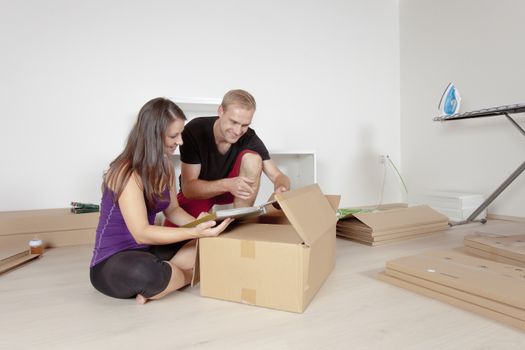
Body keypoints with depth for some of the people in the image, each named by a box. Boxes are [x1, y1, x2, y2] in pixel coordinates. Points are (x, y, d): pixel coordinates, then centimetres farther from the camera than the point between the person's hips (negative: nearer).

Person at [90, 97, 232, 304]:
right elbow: (141, 233, -27)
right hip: (112, 262, -7)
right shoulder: (128, 173, -23)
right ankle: (190, 274, -9)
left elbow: (173, 210, 8)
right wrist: (194, 232, -36)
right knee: (146, 273, -41)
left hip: (148, 249, 8)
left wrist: (201, 226, -10)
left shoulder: (165, 166, 1)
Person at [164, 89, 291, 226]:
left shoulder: (249, 138, -21)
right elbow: (188, 187, -26)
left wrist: (281, 189, -43)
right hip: (197, 191, -2)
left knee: (253, 158, -26)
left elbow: (278, 176, -18)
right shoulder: (194, 130, -26)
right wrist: (227, 184, -43)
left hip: (236, 188, 2)